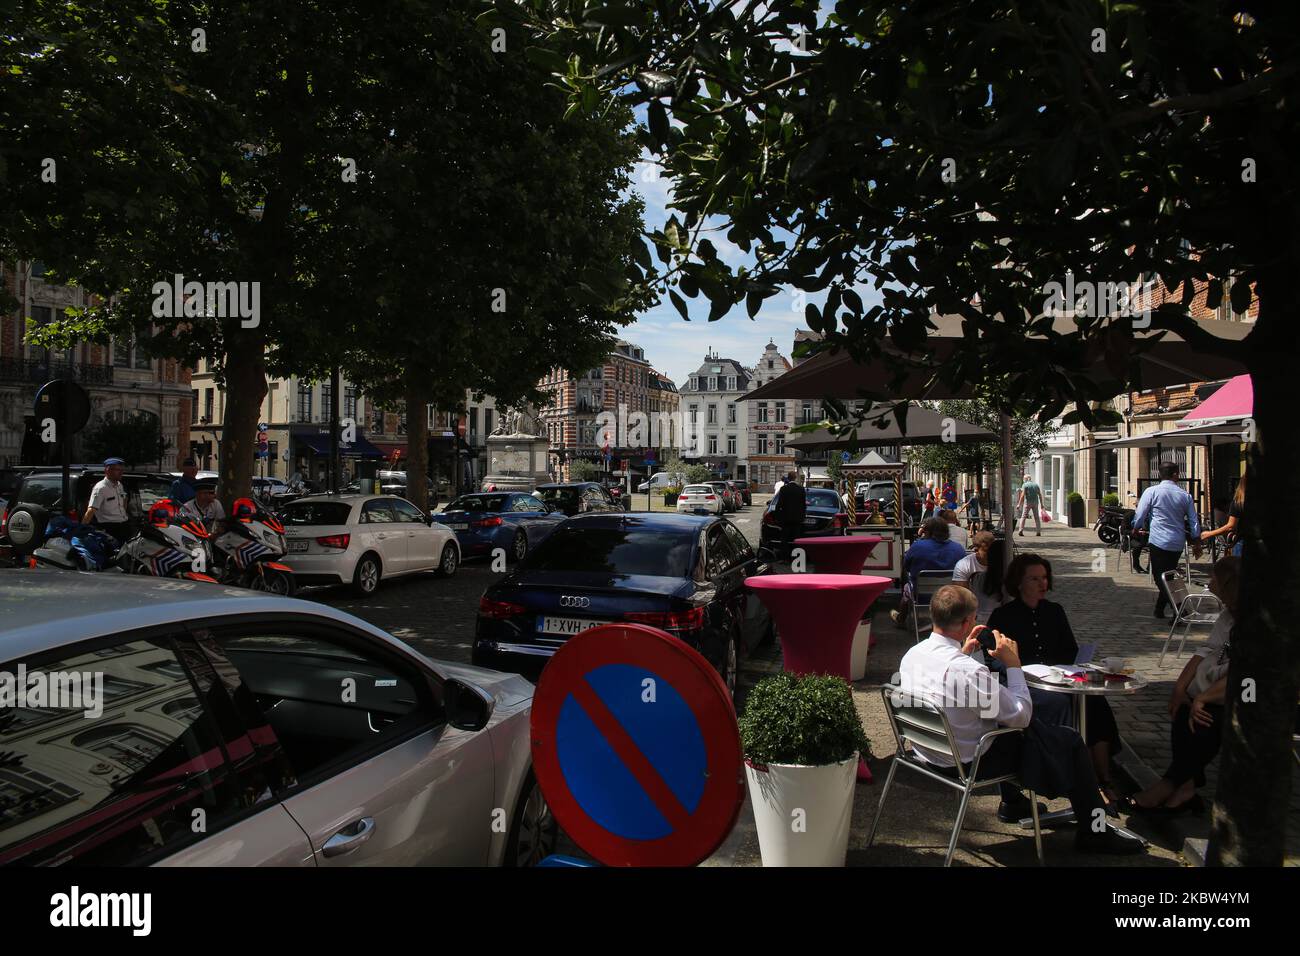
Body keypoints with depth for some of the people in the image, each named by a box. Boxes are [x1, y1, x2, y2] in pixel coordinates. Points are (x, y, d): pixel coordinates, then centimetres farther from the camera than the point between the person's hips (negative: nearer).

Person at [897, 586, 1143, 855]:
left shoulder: (911, 655, -9)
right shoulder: (969, 670, -33)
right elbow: (1022, 717, -18)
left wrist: (964, 651, 7)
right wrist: (1013, 664, -11)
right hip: (968, 763, -8)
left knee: (1004, 709, 33)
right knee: (1069, 740, 6)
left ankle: (1012, 802, 45)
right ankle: (1093, 832, 22)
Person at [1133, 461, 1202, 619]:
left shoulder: (1151, 491, -6)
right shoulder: (1185, 496, 5)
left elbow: (1140, 516, -4)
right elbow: (1194, 522, 9)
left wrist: (1136, 529, 17)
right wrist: (1197, 543, 20)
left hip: (1158, 541, -5)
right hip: (1178, 544, 5)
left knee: (1161, 579, -3)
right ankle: (1160, 610, 27)